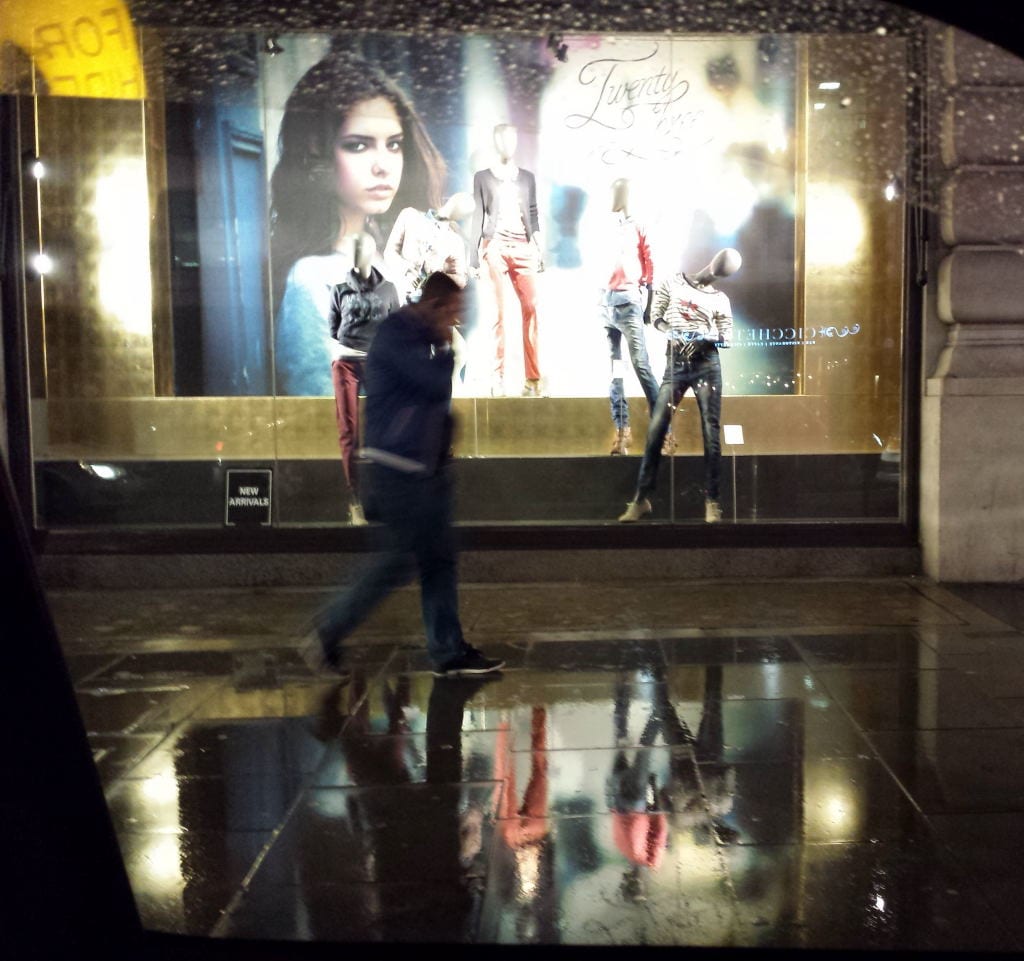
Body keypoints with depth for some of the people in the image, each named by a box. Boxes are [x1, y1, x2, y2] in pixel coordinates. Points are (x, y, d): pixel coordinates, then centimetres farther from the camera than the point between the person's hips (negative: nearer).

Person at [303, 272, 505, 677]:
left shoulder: (420, 337, 16)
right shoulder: (397, 336, -15)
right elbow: (438, 384, -22)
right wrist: (444, 347, -7)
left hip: (428, 468, 10)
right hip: (399, 467, -10)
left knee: (440, 559, 9)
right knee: (400, 560, -5)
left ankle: (448, 651, 14)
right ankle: (328, 629, 8)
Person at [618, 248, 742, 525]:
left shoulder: (720, 299, 10)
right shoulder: (673, 283, 10)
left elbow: (727, 338, 6)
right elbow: (655, 315, 8)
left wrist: (705, 339, -14)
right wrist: (672, 334, -11)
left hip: (707, 365, 0)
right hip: (675, 364, 0)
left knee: (710, 432, -4)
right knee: (655, 430, -5)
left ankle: (712, 501, 2)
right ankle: (641, 498, 3)